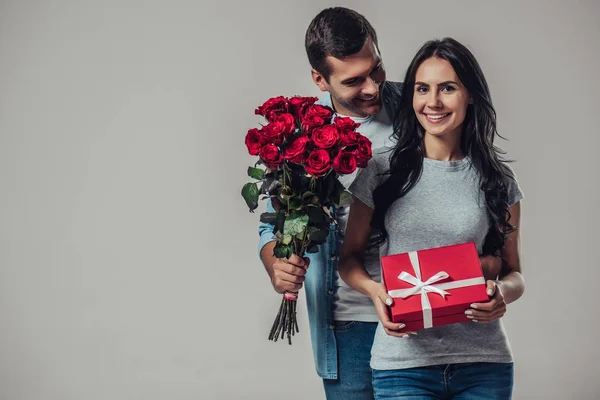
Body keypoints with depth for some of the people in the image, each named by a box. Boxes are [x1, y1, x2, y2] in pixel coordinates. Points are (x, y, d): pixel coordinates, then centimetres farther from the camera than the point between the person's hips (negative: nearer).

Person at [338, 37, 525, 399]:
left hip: (484, 364, 1)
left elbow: (514, 273, 10)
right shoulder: (381, 171, 2)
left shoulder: (498, 179, 4)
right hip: (403, 365, -1)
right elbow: (350, 257, 8)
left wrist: (503, 292, -13)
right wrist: (375, 290, -13)